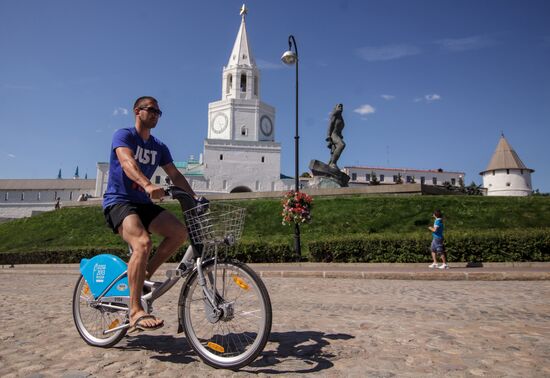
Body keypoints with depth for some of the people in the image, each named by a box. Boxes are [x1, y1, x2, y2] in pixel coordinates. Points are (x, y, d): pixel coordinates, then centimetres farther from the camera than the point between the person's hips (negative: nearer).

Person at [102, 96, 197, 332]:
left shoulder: (159, 148, 15)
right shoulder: (123, 135, -4)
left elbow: (175, 175, 7)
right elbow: (127, 162, -25)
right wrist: (148, 185, -44)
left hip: (143, 203, 7)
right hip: (118, 201, -6)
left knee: (179, 232, -16)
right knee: (142, 243, -32)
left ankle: (144, 275, 1)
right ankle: (136, 311, -26)